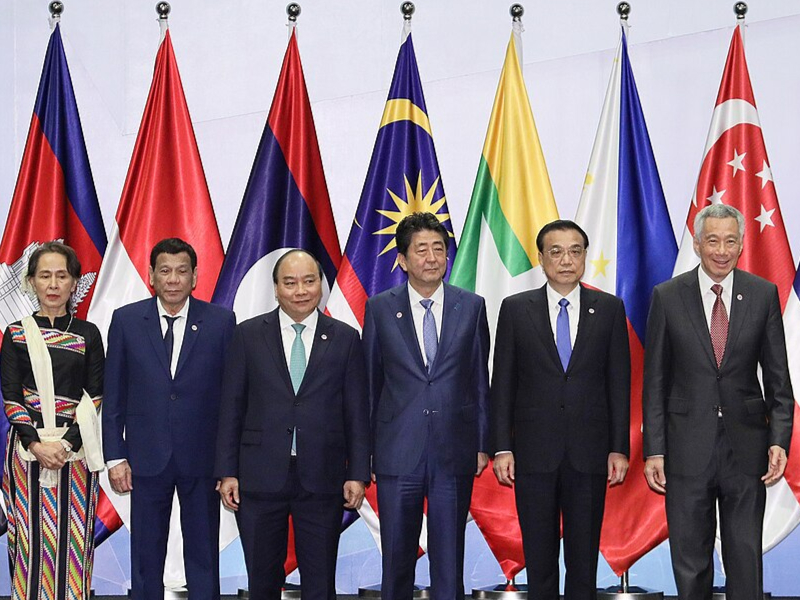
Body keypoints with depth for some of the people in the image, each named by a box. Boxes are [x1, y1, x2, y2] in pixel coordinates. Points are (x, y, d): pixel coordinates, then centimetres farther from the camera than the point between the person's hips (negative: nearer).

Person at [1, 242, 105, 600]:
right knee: (32, 537, 1)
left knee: (73, 539, 2)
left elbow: (95, 397, 1)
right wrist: (36, 443, -12)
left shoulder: (88, 335, 5)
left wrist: (68, 442, -12)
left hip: (75, 447, 0)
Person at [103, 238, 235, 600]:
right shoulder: (126, 320, 2)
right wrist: (115, 457, -1)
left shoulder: (221, 321, -1)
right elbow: (114, 395, 3)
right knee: (146, 557, 9)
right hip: (147, 457, 1)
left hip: (202, 457, -1)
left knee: (204, 556, 8)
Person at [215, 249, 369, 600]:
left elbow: (357, 413, 5)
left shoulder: (346, 339, 5)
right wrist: (226, 472, -1)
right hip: (260, 477, 0)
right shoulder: (248, 335, 4)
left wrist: (358, 474, -2)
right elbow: (231, 408, 4)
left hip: (322, 479, 0)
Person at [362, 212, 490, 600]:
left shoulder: (471, 307, 4)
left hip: (454, 453, 0)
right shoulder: (380, 309, 2)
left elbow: (479, 380, 7)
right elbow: (369, 382, 5)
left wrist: (482, 444, 4)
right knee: (397, 558, 8)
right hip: (398, 451, 0)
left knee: (449, 559, 6)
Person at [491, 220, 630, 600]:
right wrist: (501, 447, -3)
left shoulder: (609, 309, 5)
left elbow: (619, 383, 5)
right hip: (534, 453, 0)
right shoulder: (516, 309, 4)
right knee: (539, 559, 6)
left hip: (589, 454, 0)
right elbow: (502, 383, 3)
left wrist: (620, 448, 0)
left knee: (584, 558, 6)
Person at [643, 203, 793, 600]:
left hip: (745, 445, 1)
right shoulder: (668, 296, -1)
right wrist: (653, 450, -4)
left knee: (745, 556, 8)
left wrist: (779, 440, -6)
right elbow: (655, 381, 1)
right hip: (688, 445, -1)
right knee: (689, 558, 8)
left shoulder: (763, 295, 2)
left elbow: (777, 377, 4)